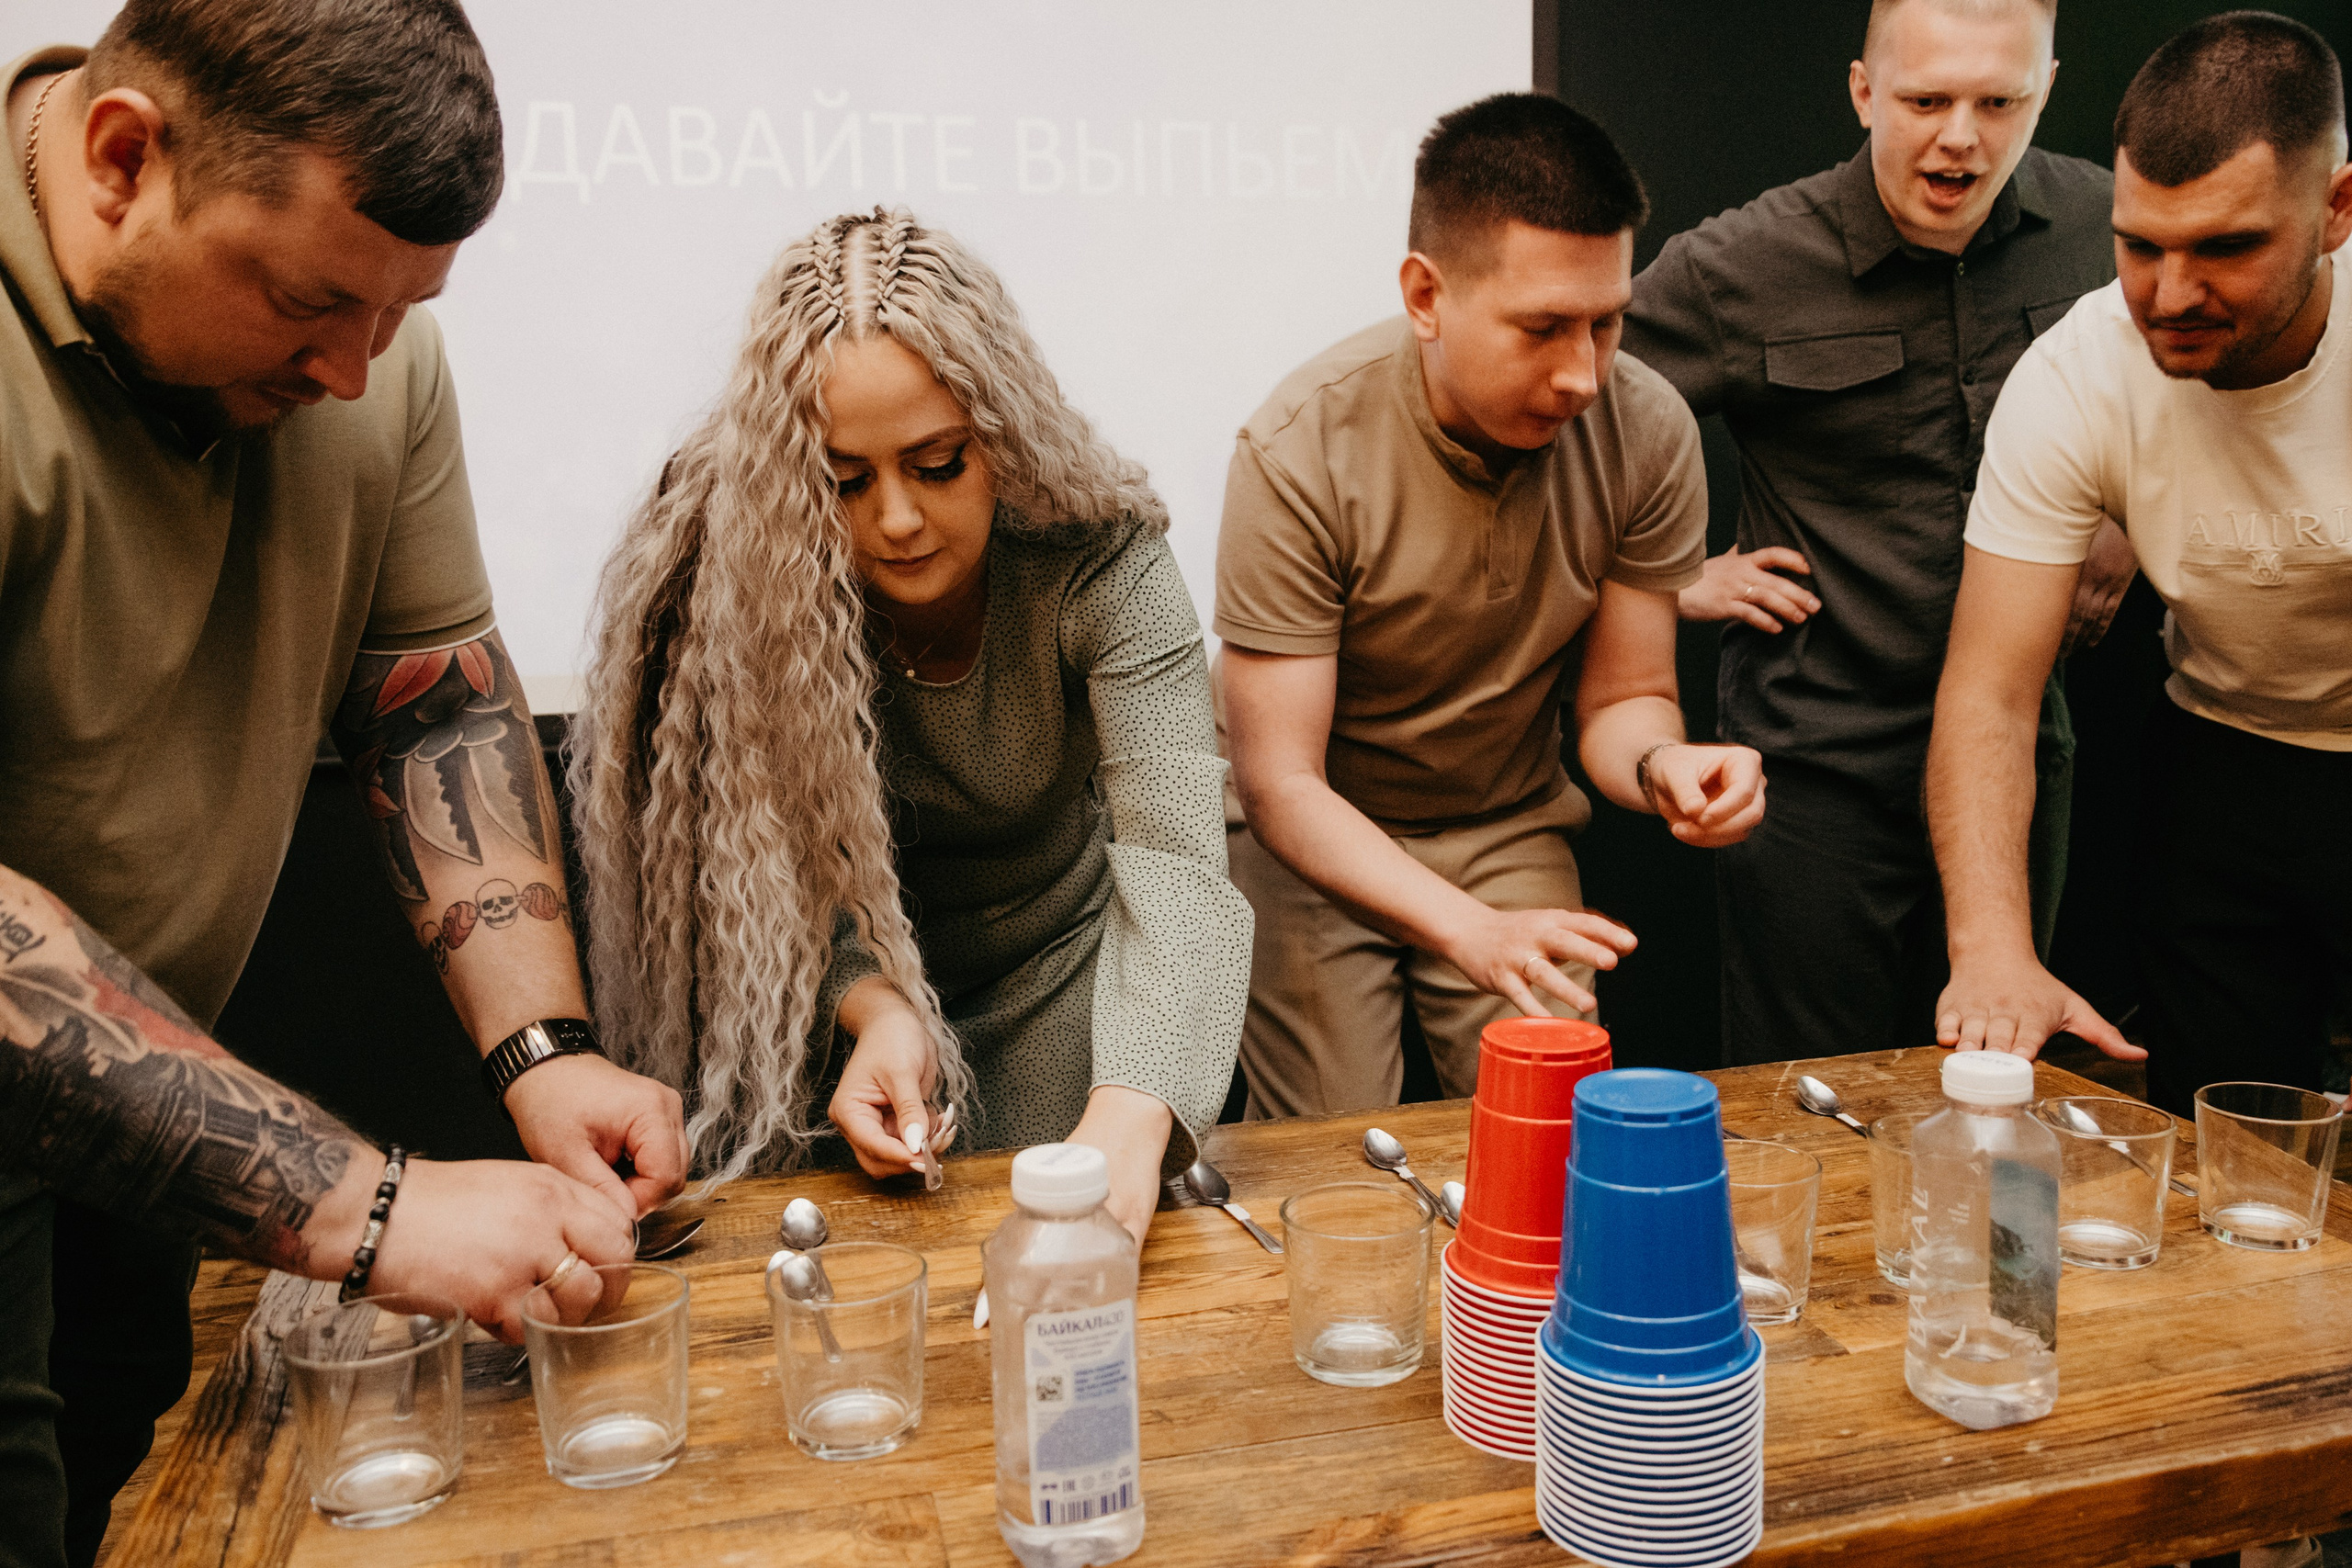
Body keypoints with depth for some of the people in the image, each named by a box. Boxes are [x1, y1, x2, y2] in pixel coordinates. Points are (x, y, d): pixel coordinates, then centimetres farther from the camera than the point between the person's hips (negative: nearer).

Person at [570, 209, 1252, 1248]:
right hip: (831, 1000, 0)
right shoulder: (730, 573, -24)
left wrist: (1130, 1115, -53)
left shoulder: (1095, 563, -26)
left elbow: (1177, 858, -36)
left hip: (1053, 965, 0)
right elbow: (773, 867, -16)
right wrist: (874, 1005, -37)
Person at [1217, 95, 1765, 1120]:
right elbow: (1282, 785, -25)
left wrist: (1660, 762, -31)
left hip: (1506, 828, 3)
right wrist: (1471, 929, -40)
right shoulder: (1300, 454, -26)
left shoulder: (1646, 431, -15)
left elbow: (1621, 698, -6)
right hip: (1307, 835, -3)